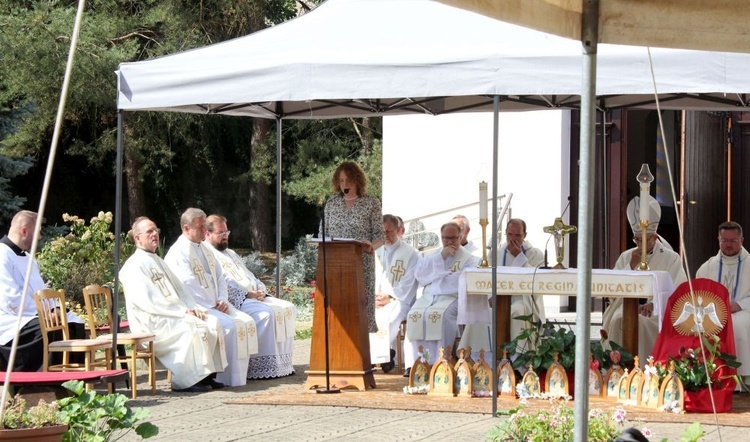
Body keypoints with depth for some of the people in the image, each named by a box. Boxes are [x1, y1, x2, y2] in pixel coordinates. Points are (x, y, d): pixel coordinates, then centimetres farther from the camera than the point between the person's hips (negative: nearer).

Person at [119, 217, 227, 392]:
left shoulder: (159, 262, 23)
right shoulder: (133, 266, -7)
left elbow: (180, 288, 21)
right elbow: (145, 301, -18)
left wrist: (193, 308, 0)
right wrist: (182, 312, -20)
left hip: (173, 315, 9)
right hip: (151, 323, -9)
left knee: (212, 323, -10)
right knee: (192, 327, -29)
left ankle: (207, 374, -10)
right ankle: (184, 382, -21)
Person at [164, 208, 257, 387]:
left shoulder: (204, 249, 19)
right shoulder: (178, 253, -9)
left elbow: (220, 277, 19)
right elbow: (189, 285, -18)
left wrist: (222, 300, 1)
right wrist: (212, 305, -16)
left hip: (215, 304, 9)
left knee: (247, 322, -10)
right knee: (229, 325, -27)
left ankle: (241, 372, -8)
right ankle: (232, 378, -20)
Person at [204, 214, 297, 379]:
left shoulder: (231, 254, 29)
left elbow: (249, 276, 26)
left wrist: (261, 290, 4)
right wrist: (247, 294, -18)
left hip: (254, 296, 10)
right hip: (235, 302, -10)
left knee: (288, 309, -8)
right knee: (266, 314, -32)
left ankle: (283, 362, -12)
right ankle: (263, 366, -30)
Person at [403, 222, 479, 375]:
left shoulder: (469, 259, 12)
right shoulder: (433, 256, 26)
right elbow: (419, 275, 8)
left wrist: (437, 278, 1)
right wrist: (440, 258, 2)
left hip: (452, 298, -4)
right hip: (428, 297, 4)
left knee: (437, 315, -36)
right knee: (415, 315, -29)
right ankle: (414, 363, -31)